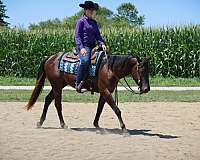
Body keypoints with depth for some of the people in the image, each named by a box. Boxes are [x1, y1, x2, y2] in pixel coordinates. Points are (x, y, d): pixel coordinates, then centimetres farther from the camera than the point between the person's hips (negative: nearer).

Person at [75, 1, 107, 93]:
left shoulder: (94, 22, 20)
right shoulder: (81, 21, 0)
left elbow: (98, 35, 19)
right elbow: (77, 36, -7)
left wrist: (102, 43, -2)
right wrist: (81, 48, -20)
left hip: (93, 46, 8)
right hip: (84, 46, -8)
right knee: (85, 61, -35)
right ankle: (78, 83, -28)